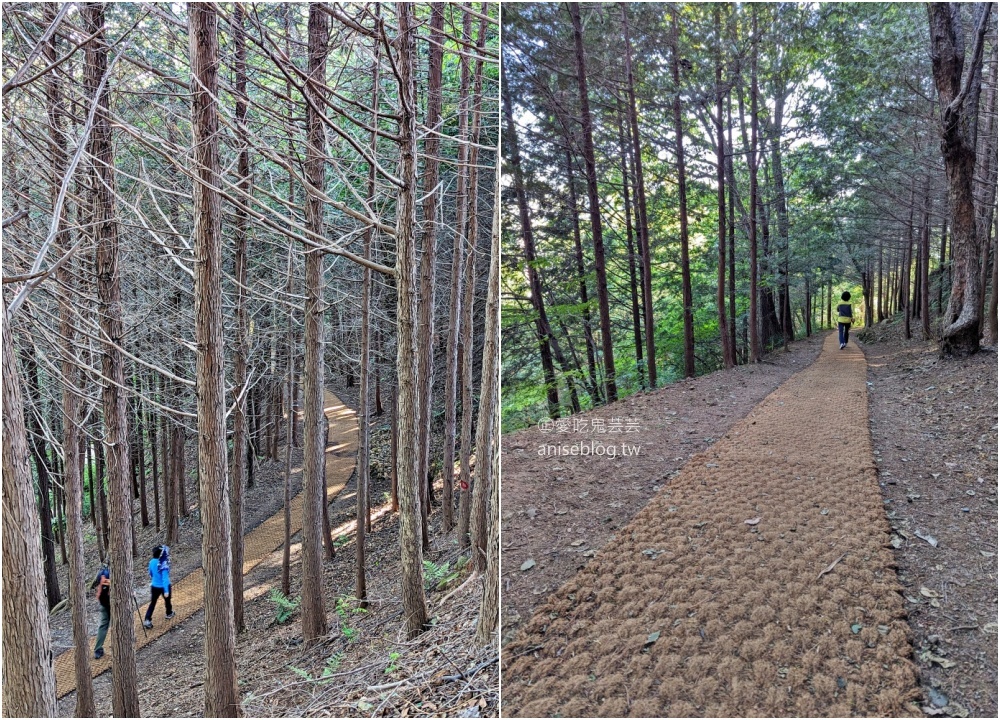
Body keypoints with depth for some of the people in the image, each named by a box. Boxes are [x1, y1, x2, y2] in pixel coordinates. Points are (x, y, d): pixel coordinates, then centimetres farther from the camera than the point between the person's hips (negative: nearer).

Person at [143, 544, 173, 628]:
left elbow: (151, 574, 8)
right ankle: (169, 613, 43)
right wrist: (166, 591, -24)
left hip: (154, 586, 4)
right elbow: (165, 578, -28)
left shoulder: (152, 562, -9)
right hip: (163, 586, -4)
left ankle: (147, 620, 3)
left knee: (152, 603, 13)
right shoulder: (163, 565, -30)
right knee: (167, 599, 22)